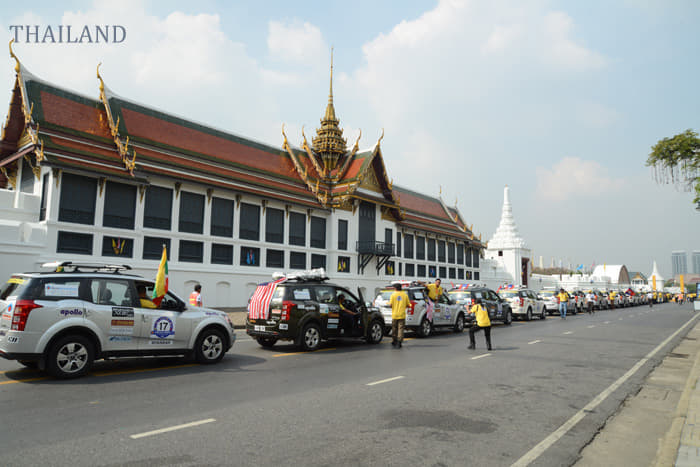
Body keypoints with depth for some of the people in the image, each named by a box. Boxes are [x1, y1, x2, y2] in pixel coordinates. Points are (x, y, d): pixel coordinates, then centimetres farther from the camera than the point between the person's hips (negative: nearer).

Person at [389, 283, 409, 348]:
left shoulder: (393, 295, -3)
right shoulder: (405, 294, 2)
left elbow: (390, 304, -9)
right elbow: (408, 304, 2)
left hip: (395, 315, 0)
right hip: (402, 315, 0)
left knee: (394, 329, 13)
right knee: (400, 329, -1)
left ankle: (394, 342, 25)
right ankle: (399, 342, -10)